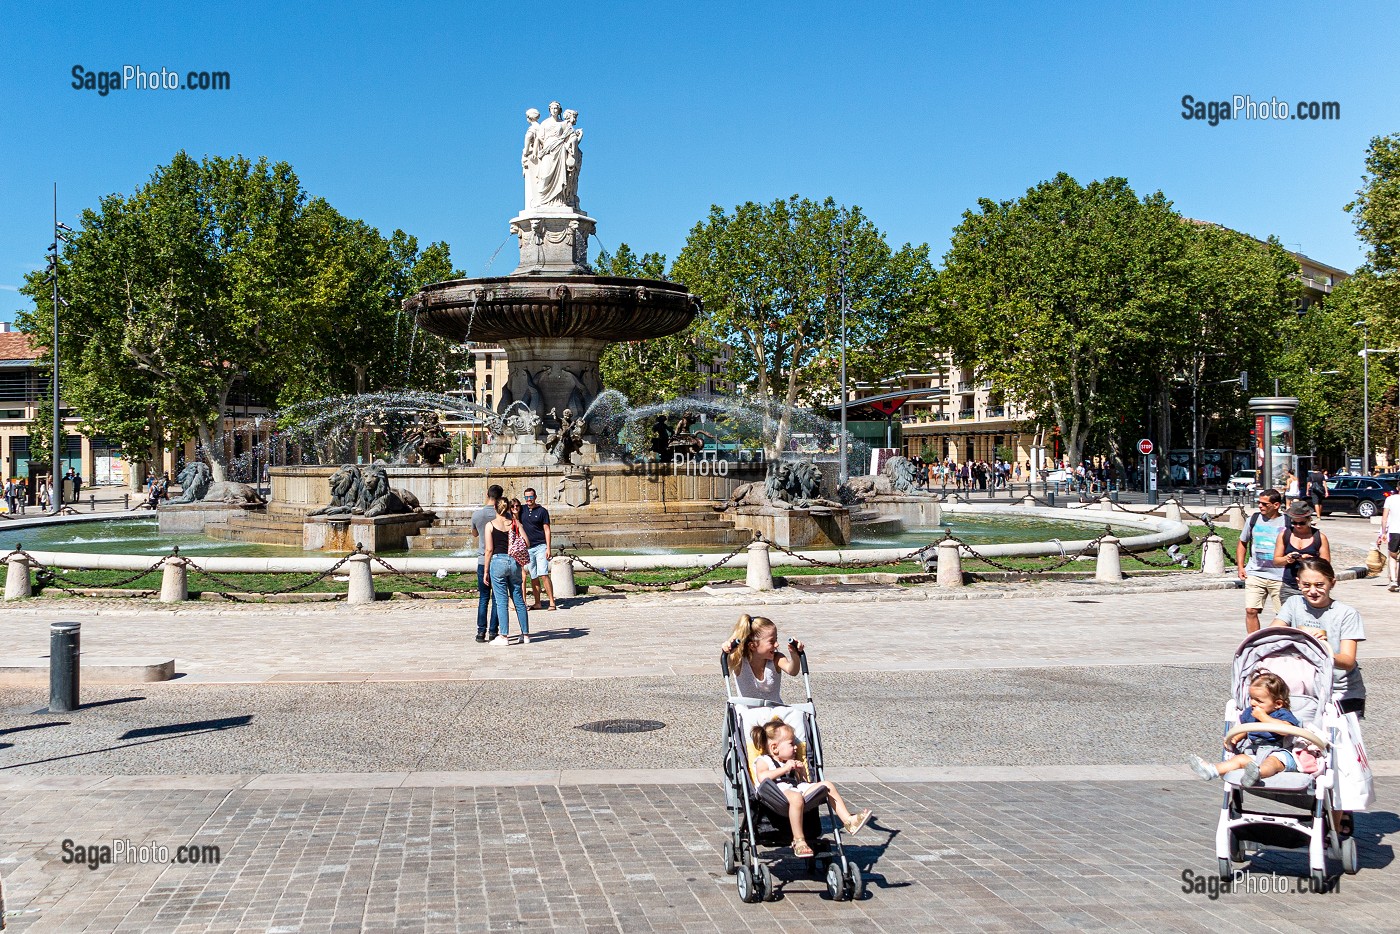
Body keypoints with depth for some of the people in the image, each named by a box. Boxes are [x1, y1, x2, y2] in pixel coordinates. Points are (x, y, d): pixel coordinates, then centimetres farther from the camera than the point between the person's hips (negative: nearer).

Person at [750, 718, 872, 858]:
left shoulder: (790, 762, 34)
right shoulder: (762, 761, 9)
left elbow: (803, 782, 33)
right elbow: (762, 777, -14)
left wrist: (802, 771, 13)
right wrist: (785, 768, -11)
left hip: (797, 788, 8)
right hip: (778, 793, -8)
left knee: (827, 785, 0)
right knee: (795, 797, -41)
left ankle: (848, 820, -2)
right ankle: (798, 840, -35)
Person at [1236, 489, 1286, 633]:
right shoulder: (1253, 519, 6)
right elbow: (1242, 543, 18)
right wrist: (1240, 567, 11)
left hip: (1279, 577, -2)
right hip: (1255, 574, 2)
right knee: (1250, 610, -6)